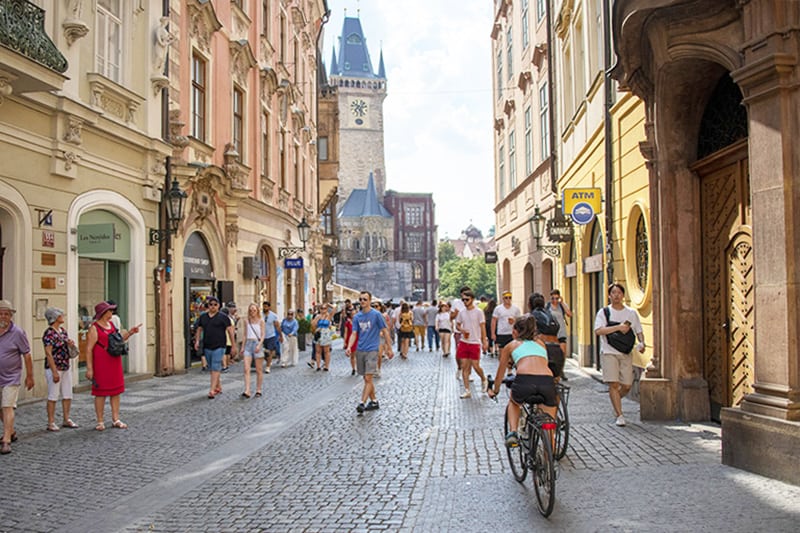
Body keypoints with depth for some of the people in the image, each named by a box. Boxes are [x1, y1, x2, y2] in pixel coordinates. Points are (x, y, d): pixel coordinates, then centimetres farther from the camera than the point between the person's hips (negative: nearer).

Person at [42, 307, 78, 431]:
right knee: (53, 396, -1)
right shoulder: (49, 333, -14)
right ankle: (51, 423, 6)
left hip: (66, 368, 8)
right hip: (54, 368, -8)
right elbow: (48, 353, -18)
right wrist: (54, 372, -21)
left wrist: (71, 344, -1)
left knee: (68, 395, 11)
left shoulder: (63, 330, 10)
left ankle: (66, 420, 21)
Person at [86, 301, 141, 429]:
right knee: (101, 392, 0)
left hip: (114, 362, 7)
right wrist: (89, 368, -17)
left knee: (116, 390, 8)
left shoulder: (112, 324, 11)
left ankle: (116, 420, 15)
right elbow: (89, 349, -13)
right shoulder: (94, 328, -10)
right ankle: (100, 421, 8)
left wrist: (130, 332, 7)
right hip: (101, 364, -7)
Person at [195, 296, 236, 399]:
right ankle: (218, 387, 27)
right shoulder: (203, 317, 10)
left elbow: (230, 331, -4)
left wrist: (234, 346, -6)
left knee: (215, 368, -12)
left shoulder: (223, 317, -3)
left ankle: (212, 390, -15)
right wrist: (197, 341, 3)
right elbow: (199, 329, 18)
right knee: (212, 368, 13)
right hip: (207, 347, 5)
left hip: (219, 346, -5)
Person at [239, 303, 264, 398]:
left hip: (257, 343, -3)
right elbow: (245, 335, 15)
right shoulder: (246, 321, 11)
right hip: (248, 344, 3)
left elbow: (262, 335, -2)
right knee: (246, 369, -9)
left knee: (259, 370, 4)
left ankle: (258, 390, 13)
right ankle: (247, 391, -14)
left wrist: (259, 345, -16)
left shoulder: (260, 321, 1)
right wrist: (242, 347, 9)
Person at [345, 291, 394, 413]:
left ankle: (362, 403, -14)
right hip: (360, 350, 5)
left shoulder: (376, 314, -6)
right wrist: (349, 347, -12)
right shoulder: (357, 317, 7)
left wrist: (389, 349, -2)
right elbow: (354, 334, 5)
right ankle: (374, 401, 24)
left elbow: (385, 331, -2)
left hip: (371, 350, -5)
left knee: (368, 378, -13)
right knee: (366, 379, 11)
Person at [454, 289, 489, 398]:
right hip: (464, 342, 4)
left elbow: (483, 327, -4)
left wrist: (484, 341, -8)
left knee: (476, 366, -5)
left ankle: (484, 379, 27)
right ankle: (467, 391, 7)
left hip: (475, 342, -4)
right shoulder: (462, 313, 7)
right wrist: (462, 330, -7)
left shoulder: (478, 312, -5)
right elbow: (457, 325, 16)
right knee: (464, 366, 1)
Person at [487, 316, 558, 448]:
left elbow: (500, 374, 38)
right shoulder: (540, 343, 33)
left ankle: (513, 432, 12)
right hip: (547, 381, 2)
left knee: (513, 403, 32)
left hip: (524, 380, -2)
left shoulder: (511, 345, 26)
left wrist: (495, 391, 55)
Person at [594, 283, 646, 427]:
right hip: (609, 353, -3)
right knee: (614, 384, -10)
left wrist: (641, 343, -7)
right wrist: (618, 327, -19)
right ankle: (619, 415, -2)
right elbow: (598, 331, -14)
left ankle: (615, 400, 33)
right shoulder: (604, 312, 0)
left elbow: (639, 331, 13)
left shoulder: (632, 313, 10)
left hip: (626, 353, 3)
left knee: (627, 385, 2)